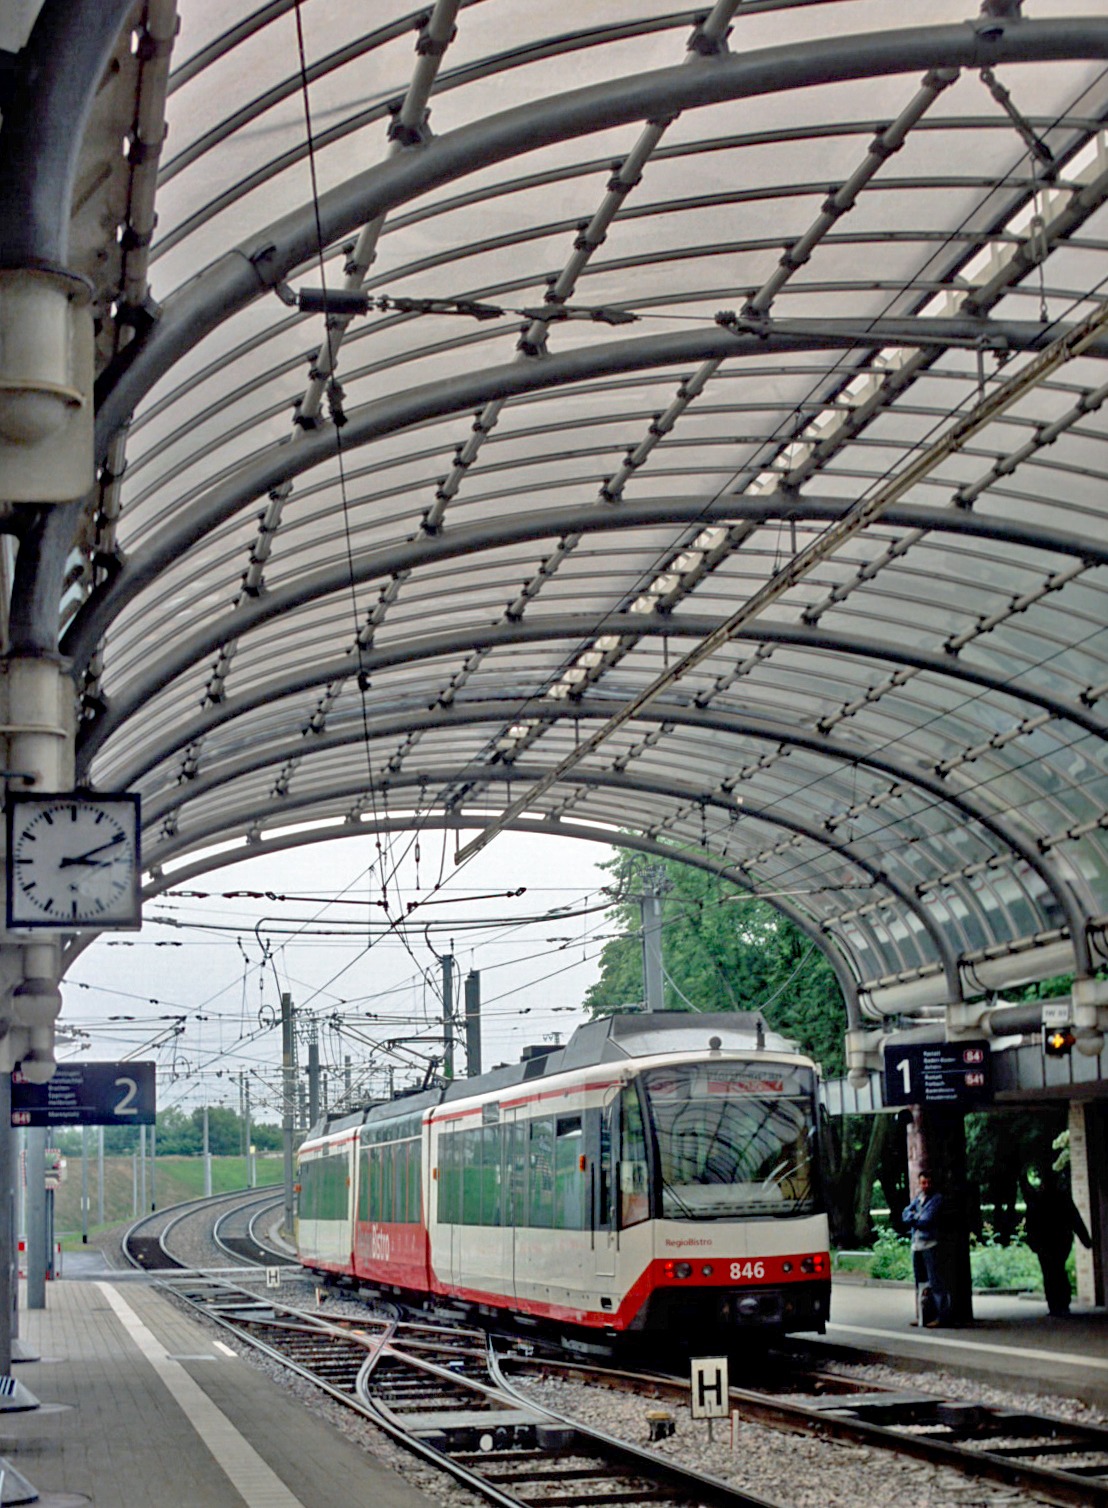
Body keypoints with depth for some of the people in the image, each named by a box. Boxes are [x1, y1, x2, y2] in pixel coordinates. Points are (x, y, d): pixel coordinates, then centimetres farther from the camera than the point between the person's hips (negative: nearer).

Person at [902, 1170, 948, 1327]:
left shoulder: (936, 1199, -2)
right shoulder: (917, 1199, 18)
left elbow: (927, 1220, -11)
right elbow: (905, 1215, 10)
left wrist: (912, 1218, 3)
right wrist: (917, 1217, -9)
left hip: (930, 1244, -7)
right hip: (916, 1244, 7)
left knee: (935, 1281, -11)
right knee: (920, 1281, 9)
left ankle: (941, 1316, -12)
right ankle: (923, 1315, 15)